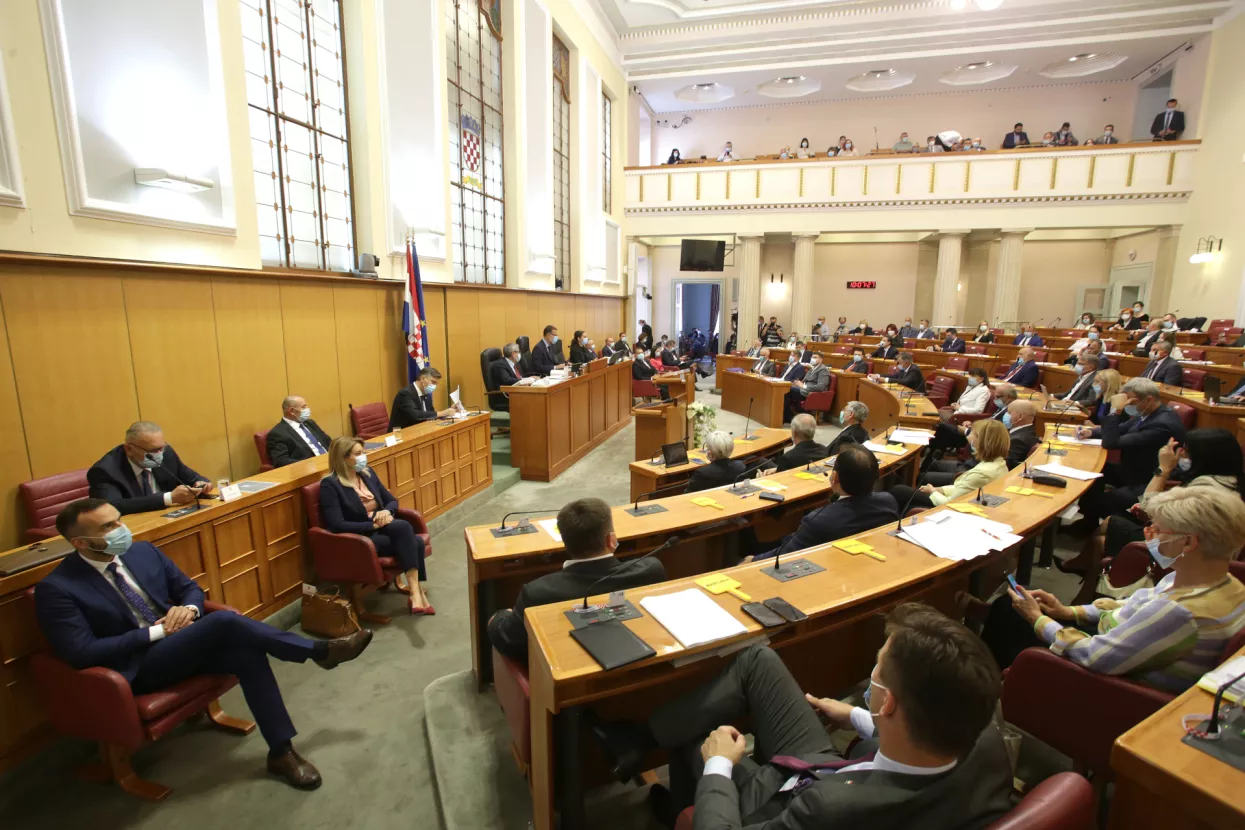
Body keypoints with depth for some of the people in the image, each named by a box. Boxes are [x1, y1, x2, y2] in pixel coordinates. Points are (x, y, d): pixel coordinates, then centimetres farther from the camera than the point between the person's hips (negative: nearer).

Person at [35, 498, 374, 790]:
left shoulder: (143, 550, 7)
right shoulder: (56, 589, -9)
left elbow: (191, 588, 14)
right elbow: (82, 652, -16)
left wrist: (189, 608, -9)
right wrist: (155, 632, -17)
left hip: (184, 644, 5)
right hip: (135, 667, -5)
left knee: (247, 652, -26)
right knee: (224, 621, -32)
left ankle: (281, 751, -17)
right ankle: (321, 650, -21)